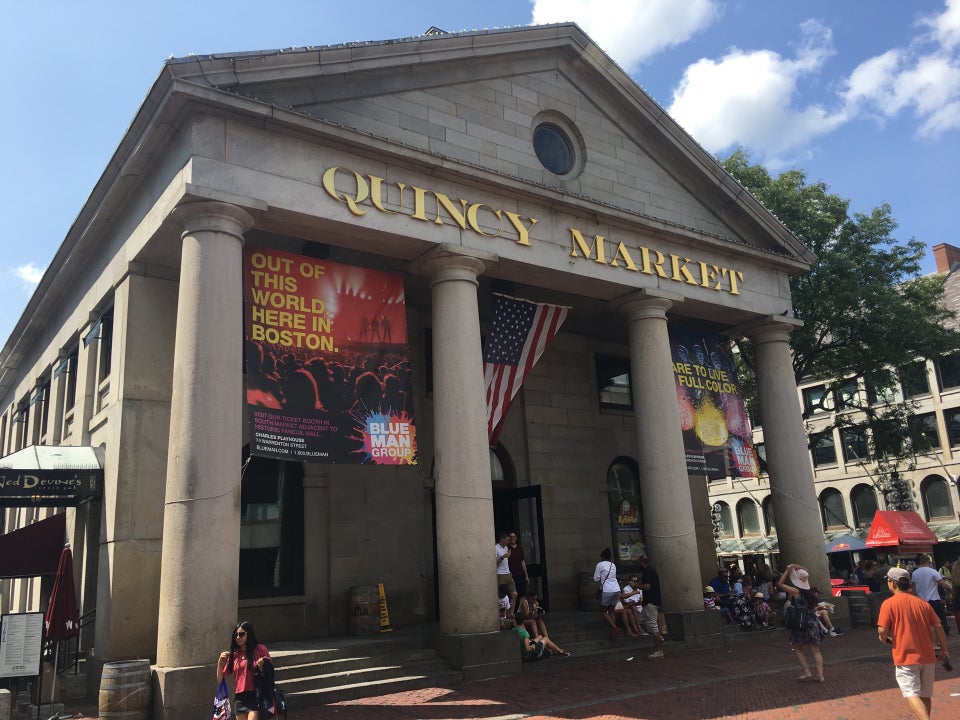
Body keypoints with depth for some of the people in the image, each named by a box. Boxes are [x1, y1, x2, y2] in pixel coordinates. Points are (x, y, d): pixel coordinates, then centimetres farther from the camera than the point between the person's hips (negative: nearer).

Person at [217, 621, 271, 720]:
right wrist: (220, 662, -3)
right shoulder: (233, 655, 11)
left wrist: (262, 666, -17)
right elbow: (220, 679, 12)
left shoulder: (260, 649, -1)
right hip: (239, 698, 5)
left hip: (255, 696, -5)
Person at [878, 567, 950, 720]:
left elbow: (882, 630, -15)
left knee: (911, 695, -9)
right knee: (925, 696, 16)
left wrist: (884, 638, 8)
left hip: (905, 657, -6)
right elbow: (938, 627, 5)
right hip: (927, 657, 6)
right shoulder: (923, 603, 6)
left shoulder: (888, 604, -9)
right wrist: (944, 649, 18)